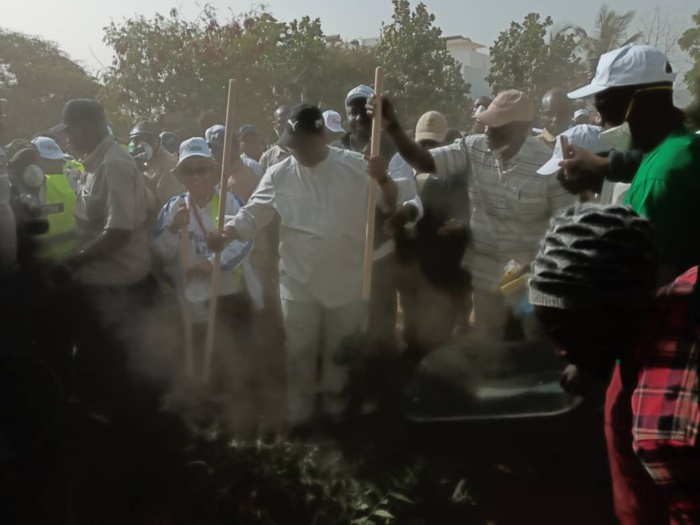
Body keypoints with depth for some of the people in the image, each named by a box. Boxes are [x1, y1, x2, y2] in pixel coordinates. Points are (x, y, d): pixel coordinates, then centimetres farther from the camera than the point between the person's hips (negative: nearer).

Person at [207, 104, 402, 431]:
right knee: (299, 353, 12)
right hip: (299, 283, 1)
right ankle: (299, 414, 30)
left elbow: (390, 203, -5)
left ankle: (335, 408, 39)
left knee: (339, 352, 17)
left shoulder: (355, 167, -7)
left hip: (346, 282, 0)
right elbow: (251, 216, -1)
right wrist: (224, 236, -19)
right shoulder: (279, 175, -4)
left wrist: (383, 179, -26)